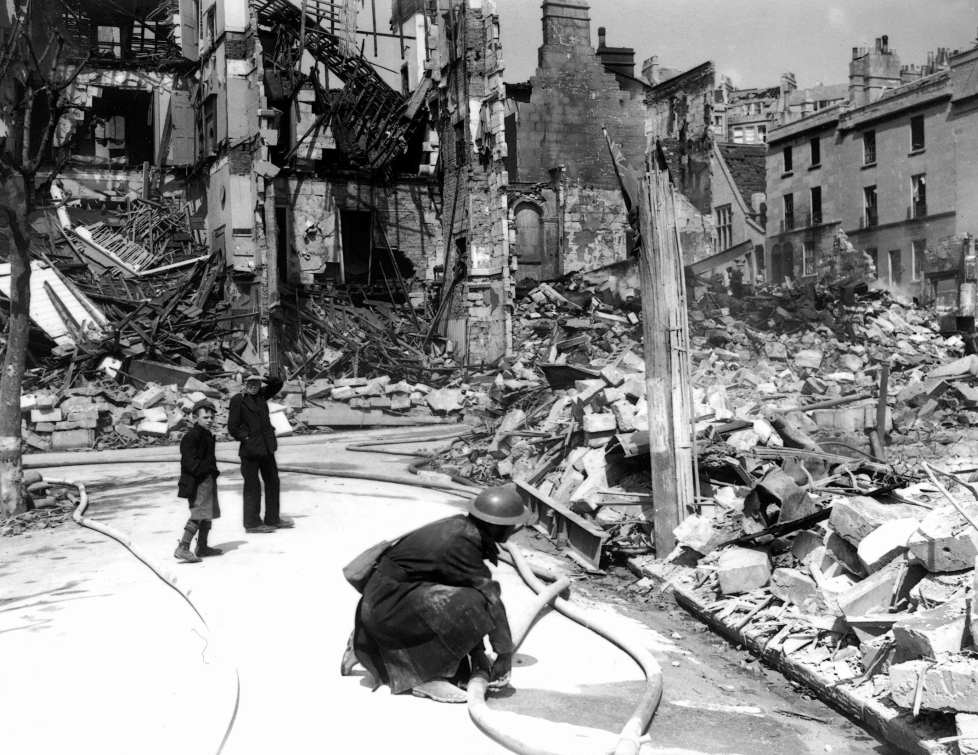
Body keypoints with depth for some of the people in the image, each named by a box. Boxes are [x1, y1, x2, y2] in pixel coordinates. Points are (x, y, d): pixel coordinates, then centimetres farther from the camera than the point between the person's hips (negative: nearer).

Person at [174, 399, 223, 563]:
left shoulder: (208, 435, 16)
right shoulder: (191, 437, -14)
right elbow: (190, 463, -20)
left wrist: (213, 471, 6)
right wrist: (209, 470, -20)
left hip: (208, 480, 10)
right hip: (198, 482, -10)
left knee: (207, 514, 17)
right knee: (198, 514, -14)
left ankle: (202, 547, 28)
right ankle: (183, 548, -16)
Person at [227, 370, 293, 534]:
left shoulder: (261, 396, 10)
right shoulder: (238, 400, -7)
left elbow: (278, 384, 15)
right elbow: (233, 427, -8)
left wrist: (262, 380, 3)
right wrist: (246, 438, -11)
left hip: (267, 448, 7)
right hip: (250, 450, -7)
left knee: (272, 482, 12)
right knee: (252, 486, 0)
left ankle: (272, 519, 23)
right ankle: (252, 523, 8)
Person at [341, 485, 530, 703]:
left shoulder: (460, 528, 1)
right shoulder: (459, 544, -26)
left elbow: (471, 588, 3)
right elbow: (489, 597, -22)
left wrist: (477, 649, 4)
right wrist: (505, 656, -13)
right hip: (391, 598, -9)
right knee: (467, 605, -26)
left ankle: (364, 644, 29)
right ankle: (429, 678, -13)